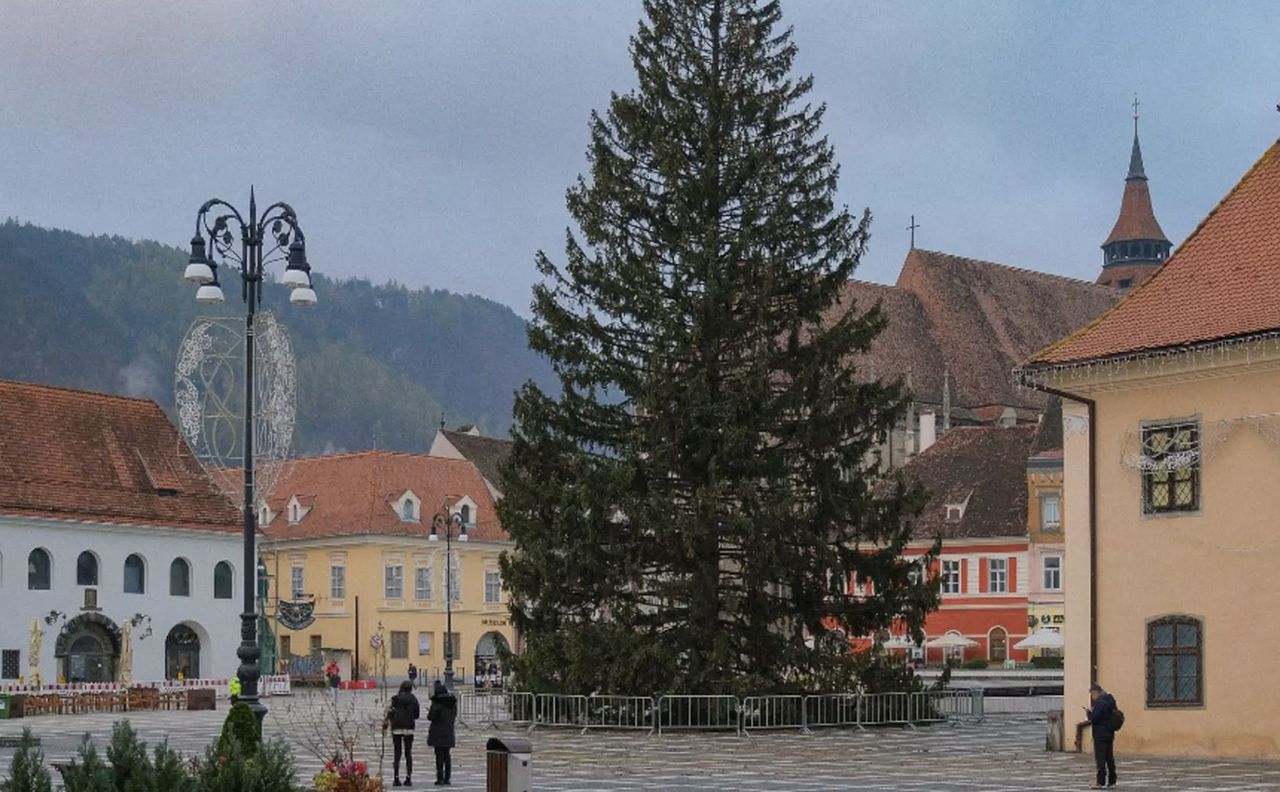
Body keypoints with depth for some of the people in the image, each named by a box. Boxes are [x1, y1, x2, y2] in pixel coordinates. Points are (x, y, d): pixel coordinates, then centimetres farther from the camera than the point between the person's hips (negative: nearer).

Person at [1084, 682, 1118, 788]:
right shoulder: (1110, 700, 10)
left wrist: (1089, 711, 1)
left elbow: (1093, 719, -20)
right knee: (1110, 757, 13)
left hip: (1100, 734, -9)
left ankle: (1101, 782, -6)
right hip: (1110, 733, 9)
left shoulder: (1099, 703, -18)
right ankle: (1111, 781, 17)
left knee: (1100, 758, -5)